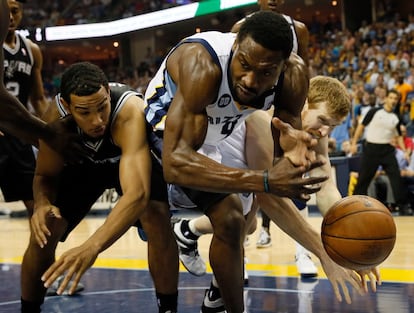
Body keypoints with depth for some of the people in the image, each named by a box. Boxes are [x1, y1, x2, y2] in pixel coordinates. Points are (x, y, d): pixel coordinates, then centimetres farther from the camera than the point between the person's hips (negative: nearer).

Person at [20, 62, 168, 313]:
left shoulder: (130, 113, -44)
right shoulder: (58, 116, -32)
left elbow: (138, 194, -56)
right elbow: (46, 174, -16)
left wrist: (93, 246, -69)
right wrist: (42, 203, -40)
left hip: (136, 159, -2)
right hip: (84, 162, 2)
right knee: (43, 232, -10)